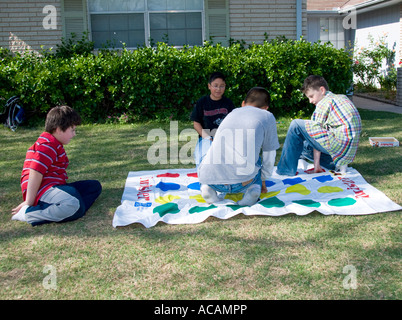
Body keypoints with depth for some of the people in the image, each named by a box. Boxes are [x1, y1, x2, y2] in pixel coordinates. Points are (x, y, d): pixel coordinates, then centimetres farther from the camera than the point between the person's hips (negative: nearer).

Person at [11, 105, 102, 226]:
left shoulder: (55, 145, 26)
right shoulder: (48, 145, -11)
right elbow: (35, 172, -22)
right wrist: (29, 202, -24)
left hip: (54, 187, 11)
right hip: (44, 190, -11)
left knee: (95, 186, 11)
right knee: (73, 204, -38)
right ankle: (27, 214, -21)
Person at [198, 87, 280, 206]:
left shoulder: (232, 113, 29)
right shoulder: (267, 116, 16)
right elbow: (269, 157, 19)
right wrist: (262, 180, 38)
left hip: (210, 179, 3)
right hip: (239, 183, -3)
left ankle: (206, 187, 7)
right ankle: (253, 188, 1)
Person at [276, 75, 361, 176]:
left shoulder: (324, 103, -6)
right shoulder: (342, 97, 20)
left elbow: (317, 132, -6)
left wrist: (316, 165, -4)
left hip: (338, 144, -10)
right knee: (305, 145, 28)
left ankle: (287, 169, -7)